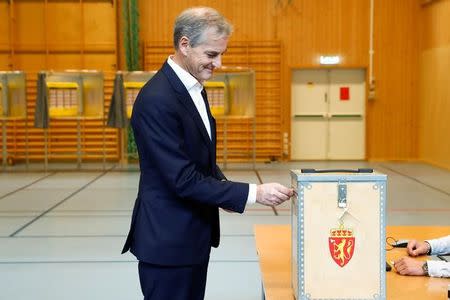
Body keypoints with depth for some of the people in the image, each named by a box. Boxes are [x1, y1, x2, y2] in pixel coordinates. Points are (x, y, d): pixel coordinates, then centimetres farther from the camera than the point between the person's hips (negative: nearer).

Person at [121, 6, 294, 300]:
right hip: (167, 239, -9)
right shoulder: (156, 100, -23)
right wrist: (254, 193, -24)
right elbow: (183, 180, -26)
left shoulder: (194, 88, 7)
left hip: (193, 234, 9)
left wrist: (224, 186, -1)